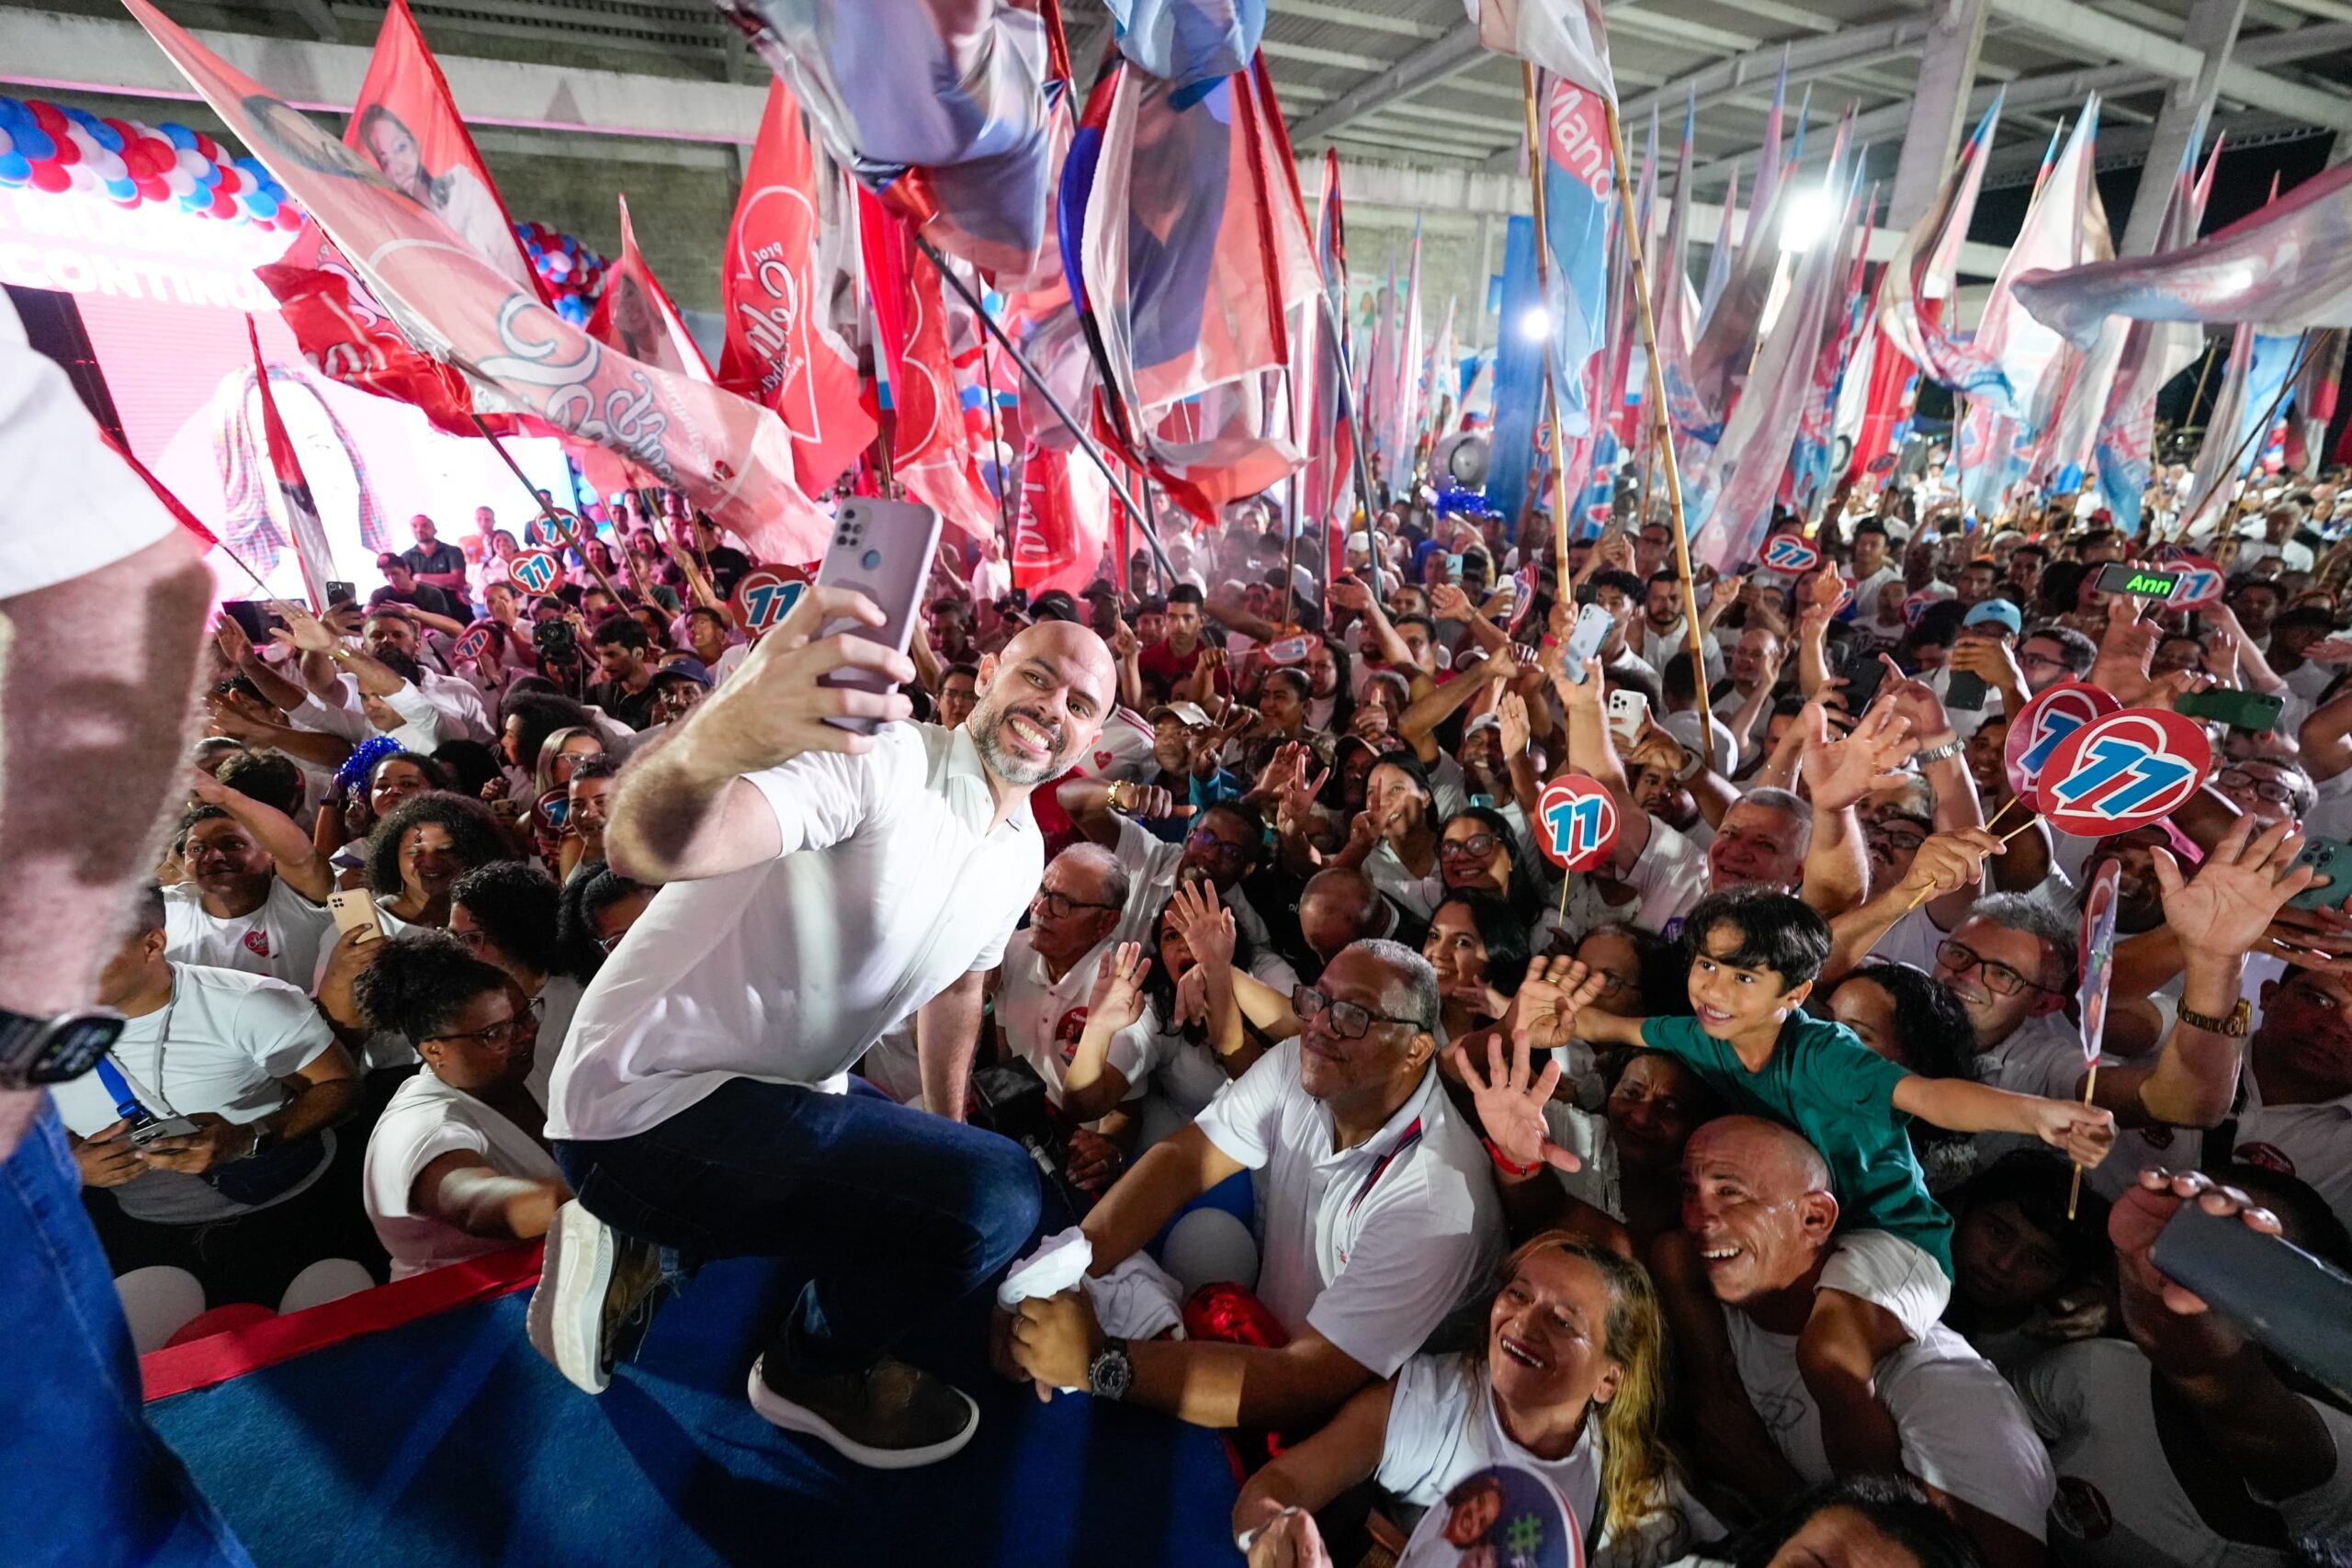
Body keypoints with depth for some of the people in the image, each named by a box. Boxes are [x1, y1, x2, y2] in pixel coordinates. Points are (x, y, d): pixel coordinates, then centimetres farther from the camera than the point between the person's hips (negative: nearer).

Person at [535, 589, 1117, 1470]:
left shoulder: (1023, 852, 5)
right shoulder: (876, 759, -23)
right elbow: (647, 849, -37)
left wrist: (946, 1139, 20)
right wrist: (714, 737, -59)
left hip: (773, 1096, 9)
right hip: (648, 1103, -9)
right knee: (1000, 1195, -24)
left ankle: (655, 1249, 21)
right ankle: (819, 1368, 9)